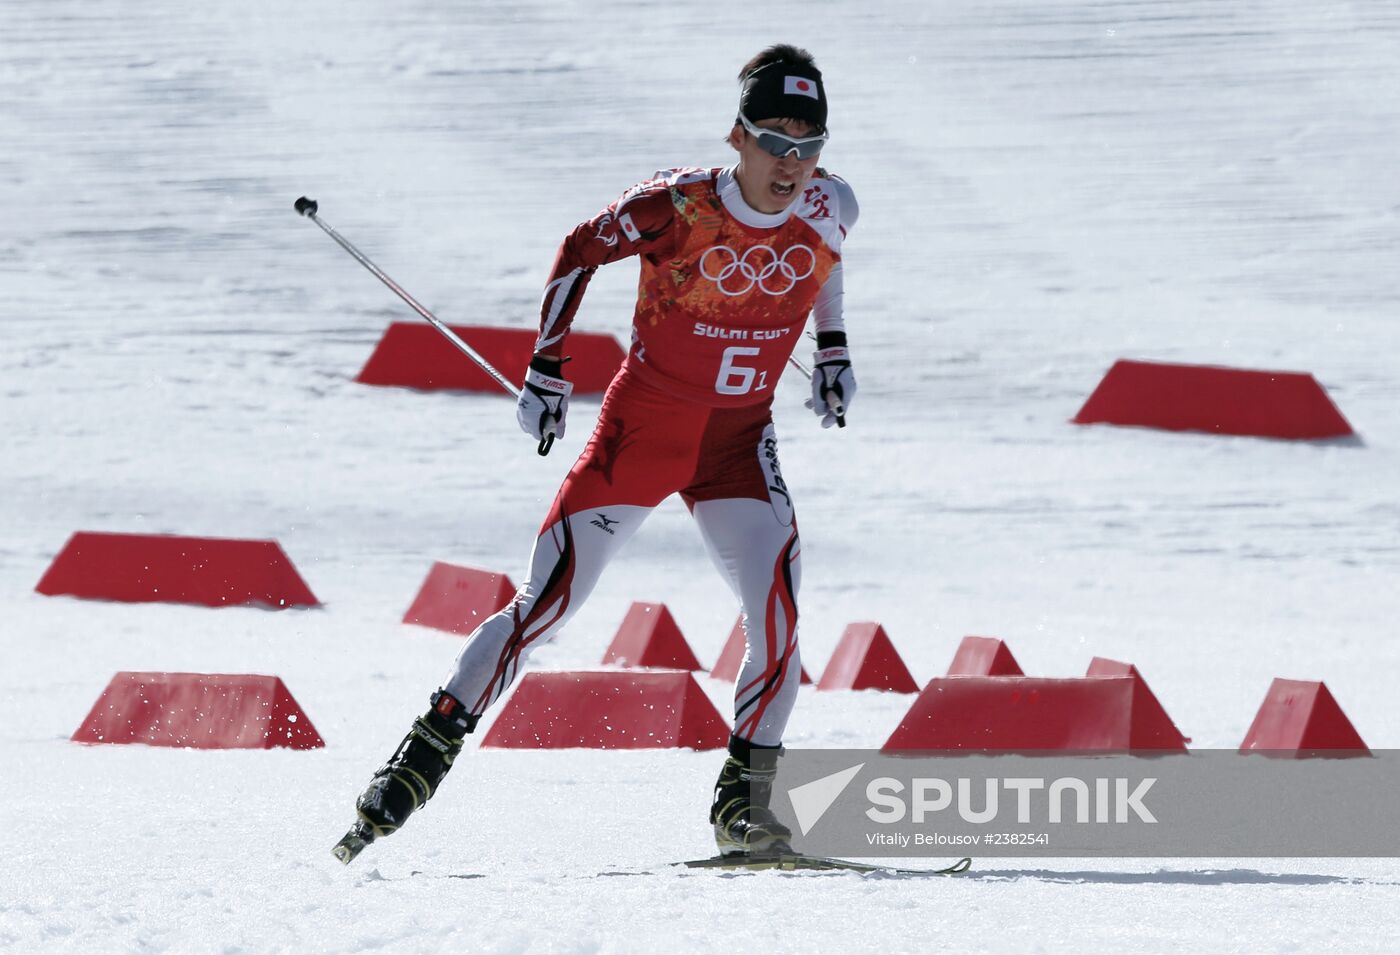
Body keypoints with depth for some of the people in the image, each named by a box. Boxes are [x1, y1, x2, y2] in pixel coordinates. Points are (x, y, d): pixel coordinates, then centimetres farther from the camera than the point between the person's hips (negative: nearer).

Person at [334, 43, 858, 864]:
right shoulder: (678, 205, -21)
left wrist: (833, 351, 14)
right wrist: (548, 369, -5)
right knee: (547, 605, -4)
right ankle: (430, 750, 11)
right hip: (639, 425, -3)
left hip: (739, 441, 3)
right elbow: (580, 253, -5)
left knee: (777, 607, -18)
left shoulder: (830, 208, -9)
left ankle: (745, 800, -8)